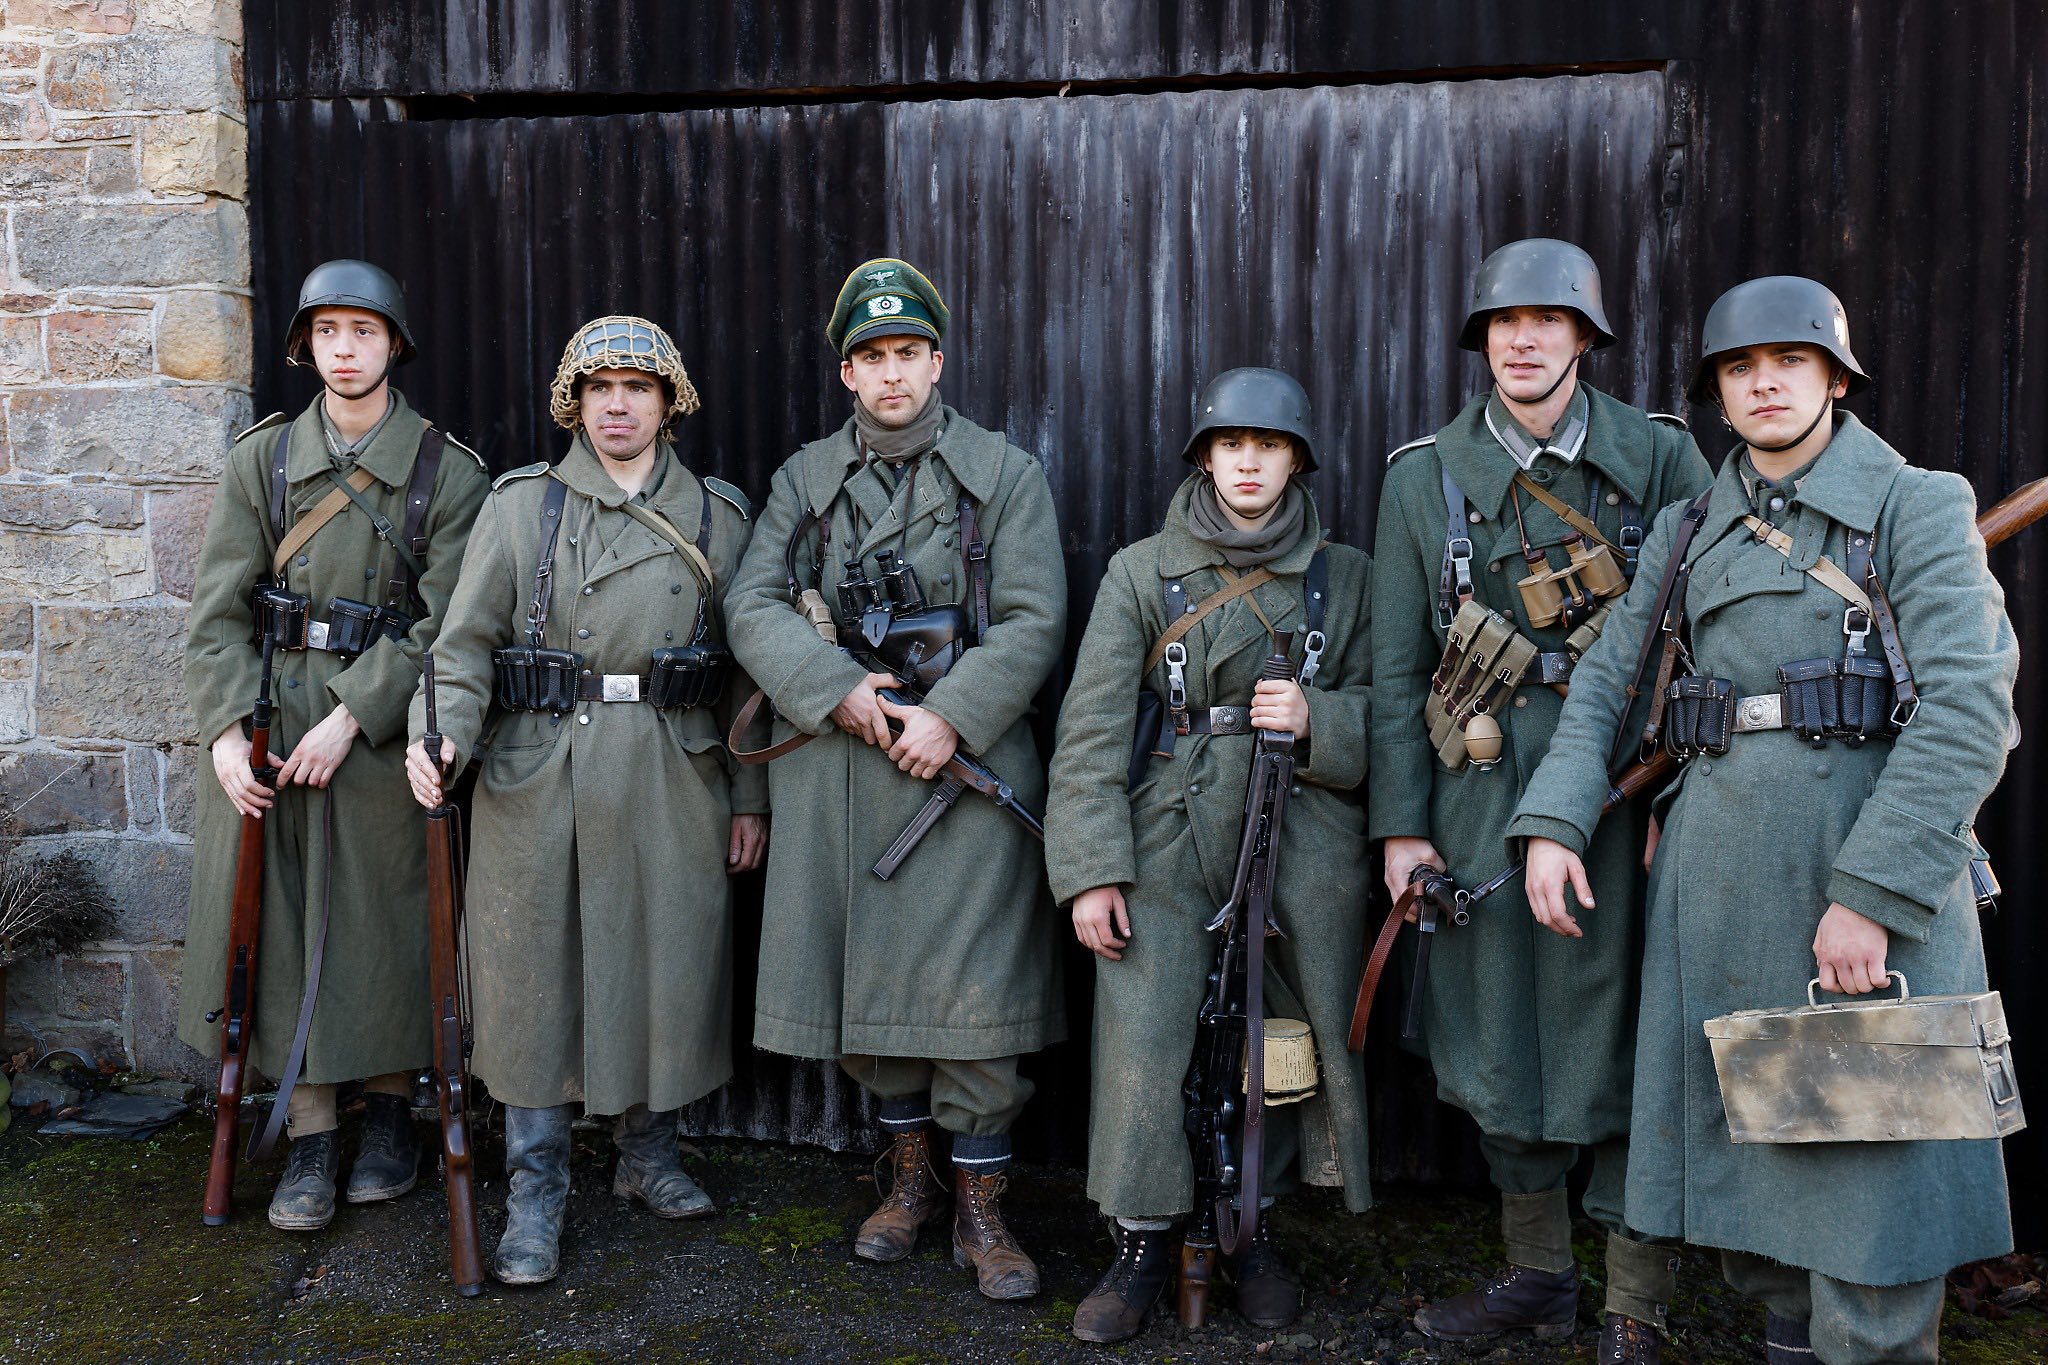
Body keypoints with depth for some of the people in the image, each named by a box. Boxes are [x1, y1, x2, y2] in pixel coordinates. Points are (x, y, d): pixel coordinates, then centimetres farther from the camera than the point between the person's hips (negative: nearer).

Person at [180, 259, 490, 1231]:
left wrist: (350, 717, -14)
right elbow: (219, 605, 2)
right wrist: (226, 730, -9)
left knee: (384, 923, 6)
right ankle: (309, 1141, 13)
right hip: (266, 721, 2)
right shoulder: (260, 458, 5)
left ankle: (389, 1115, 24)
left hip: (384, 723, -2)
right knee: (283, 926, 4)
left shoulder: (449, 471, -2)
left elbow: (443, 620, -7)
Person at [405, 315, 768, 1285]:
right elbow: (465, 641, -1)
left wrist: (750, 796, 6)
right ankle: (535, 1197, 16)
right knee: (535, 977, 3)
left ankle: (647, 1155, 31)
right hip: (538, 782, -1)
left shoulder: (719, 515, 7)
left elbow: (748, 666, 8)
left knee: (668, 968, 9)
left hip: (673, 781, 2)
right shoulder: (521, 505, 3)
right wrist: (440, 734, -20)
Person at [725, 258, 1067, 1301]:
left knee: (973, 989, -4)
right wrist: (837, 691, -13)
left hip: (967, 758, -3)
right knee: (864, 981, 10)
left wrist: (948, 715, -15)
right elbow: (754, 607, 2)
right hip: (837, 765, 3)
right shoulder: (805, 478, 11)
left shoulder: (1005, 473, 5)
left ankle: (980, 1207, 11)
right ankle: (911, 1176, 29)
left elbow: (1033, 620, -4)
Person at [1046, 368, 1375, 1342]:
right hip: (1170, 839, -1)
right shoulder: (1142, 572, 4)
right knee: (1147, 1042, -7)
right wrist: (1091, 868, -9)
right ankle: (1141, 1250, 10)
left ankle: (1251, 1233, 27)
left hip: (1304, 844, 2)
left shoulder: (1345, 576, 9)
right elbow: (1093, 726, -1)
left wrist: (1317, 719, -13)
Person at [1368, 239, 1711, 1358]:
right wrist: (1400, 825, 1)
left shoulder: (1662, 457, 2)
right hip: (1480, 792, 3)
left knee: (1615, 1029, 0)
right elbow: (1396, 666, 6)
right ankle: (1537, 1274, 30)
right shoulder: (1425, 475, 6)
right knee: (1495, 1030, 11)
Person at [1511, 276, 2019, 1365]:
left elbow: (1969, 703, -12)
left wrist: (1873, 890, -19)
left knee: (1869, 1160, -1)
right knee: (1739, 1141, 11)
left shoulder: (1917, 506, -1)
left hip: (1875, 868, -4)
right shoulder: (1690, 530, 13)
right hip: (1717, 877, 5)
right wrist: (1552, 824, -2)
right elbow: (1605, 681, 14)